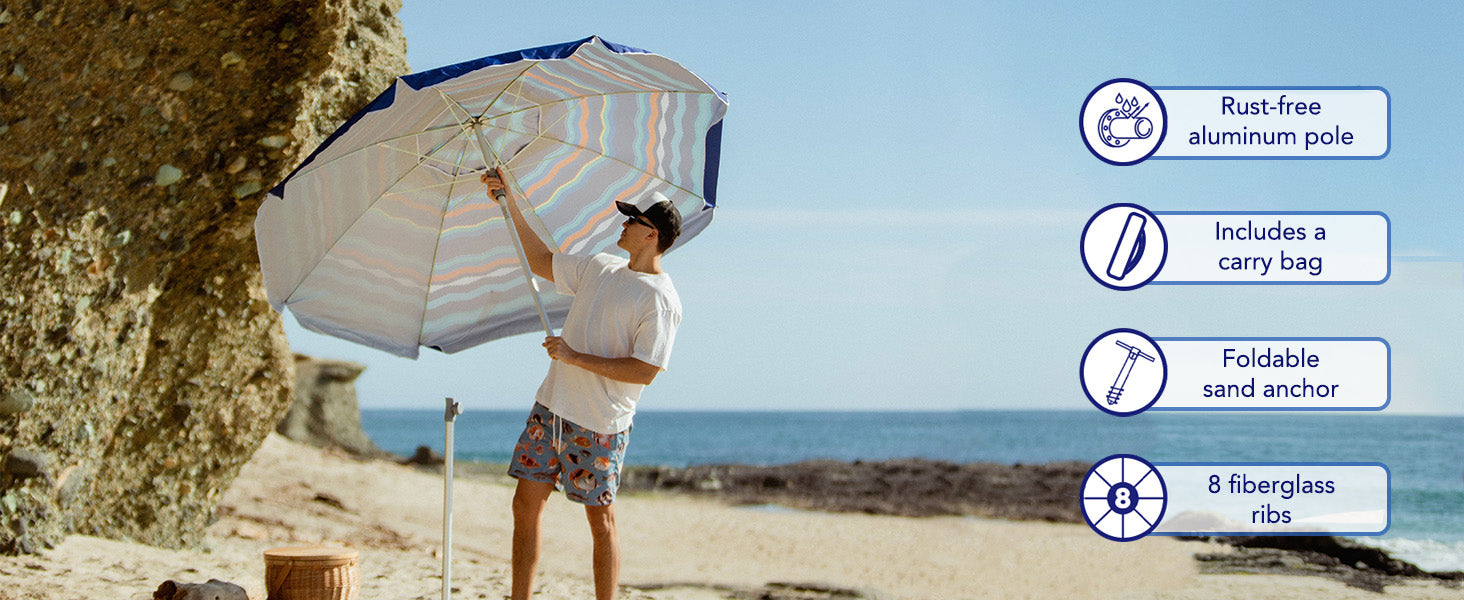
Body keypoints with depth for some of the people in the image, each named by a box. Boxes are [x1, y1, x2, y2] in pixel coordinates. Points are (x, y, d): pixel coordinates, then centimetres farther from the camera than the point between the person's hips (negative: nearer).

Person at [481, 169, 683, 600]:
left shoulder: (661, 301, -13)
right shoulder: (600, 269, 11)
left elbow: (644, 371, -19)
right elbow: (540, 260, 24)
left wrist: (576, 357, -17)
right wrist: (511, 204, 18)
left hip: (600, 424, -7)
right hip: (551, 407, 7)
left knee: (601, 520, 0)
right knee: (526, 504, 6)